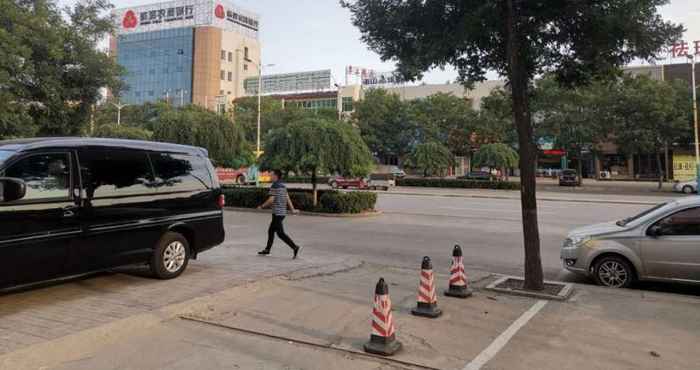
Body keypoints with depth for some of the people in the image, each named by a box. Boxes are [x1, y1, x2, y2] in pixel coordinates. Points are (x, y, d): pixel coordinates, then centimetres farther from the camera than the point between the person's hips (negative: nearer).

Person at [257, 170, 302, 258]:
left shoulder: (274, 186, -13)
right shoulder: (283, 186, 14)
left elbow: (271, 200, -17)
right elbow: (288, 198, 13)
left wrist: (262, 206, -3)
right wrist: (292, 209, 11)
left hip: (277, 213, -9)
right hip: (282, 212, 9)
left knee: (280, 233, -8)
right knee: (271, 231, 18)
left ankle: (295, 247, -16)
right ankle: (267, 250, 25)